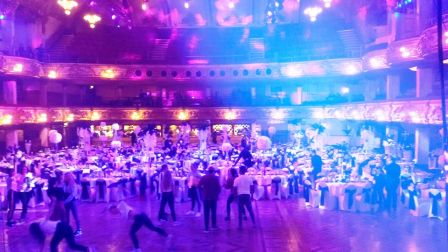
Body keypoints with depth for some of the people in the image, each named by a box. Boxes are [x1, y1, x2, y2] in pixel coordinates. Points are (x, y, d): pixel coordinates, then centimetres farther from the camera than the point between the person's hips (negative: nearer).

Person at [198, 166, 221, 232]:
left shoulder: (204, 177, -2)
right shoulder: (216, 178, -8)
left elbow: (199, 186, -3)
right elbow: (218, 187, -11)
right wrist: (217, 193, 7)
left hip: (206, 197, 1)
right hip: (214, 197, -1)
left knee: (206, 213, 3)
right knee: (213, 212, 15)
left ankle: (206, 228, -1)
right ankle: (214, 225, 20)